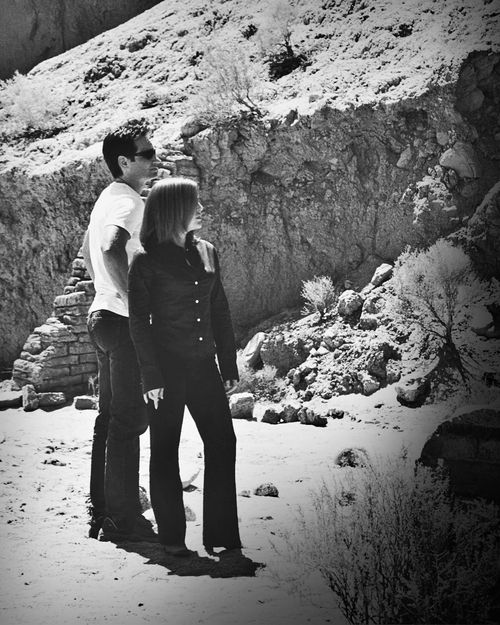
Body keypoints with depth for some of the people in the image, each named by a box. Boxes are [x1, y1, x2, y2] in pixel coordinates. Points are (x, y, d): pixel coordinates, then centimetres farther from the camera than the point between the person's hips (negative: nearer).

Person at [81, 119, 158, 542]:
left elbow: (87, 252, 29)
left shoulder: (109, 198, 16)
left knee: (110, 417, 14)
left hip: (103, 316, 10)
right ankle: (125, 518, 0)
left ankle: (102, 511, 21)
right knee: (129, 421, -5)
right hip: (124, 322, -10)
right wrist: (132, 300, -27)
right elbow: (112, 250, -34)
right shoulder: (129, 202, -15)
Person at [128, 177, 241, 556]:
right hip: (167, 368, -5)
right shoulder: (148, 263, -7)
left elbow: (220, 312, 13)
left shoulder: (207, 254, 10)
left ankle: (221, 534, 10)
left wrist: (229, 366, 10)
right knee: (166, 450, 6)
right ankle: (172, 536, 16)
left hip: (204, 365, 5)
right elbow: (140, 323, -8)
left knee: (222, 443, 1)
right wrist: (151, 377, -13)